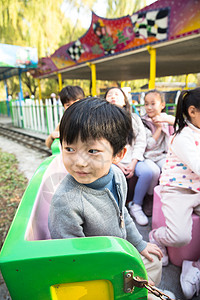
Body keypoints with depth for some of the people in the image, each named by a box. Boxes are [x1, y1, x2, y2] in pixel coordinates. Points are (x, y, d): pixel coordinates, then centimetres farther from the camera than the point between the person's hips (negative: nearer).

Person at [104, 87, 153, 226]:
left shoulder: (135, 118, 12)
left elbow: (141, 142, 5)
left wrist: (133, 163, -9)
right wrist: (117, 163, -13)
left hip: (133, 158, 2)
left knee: (147, 172, -24)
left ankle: (136, 206, -2)